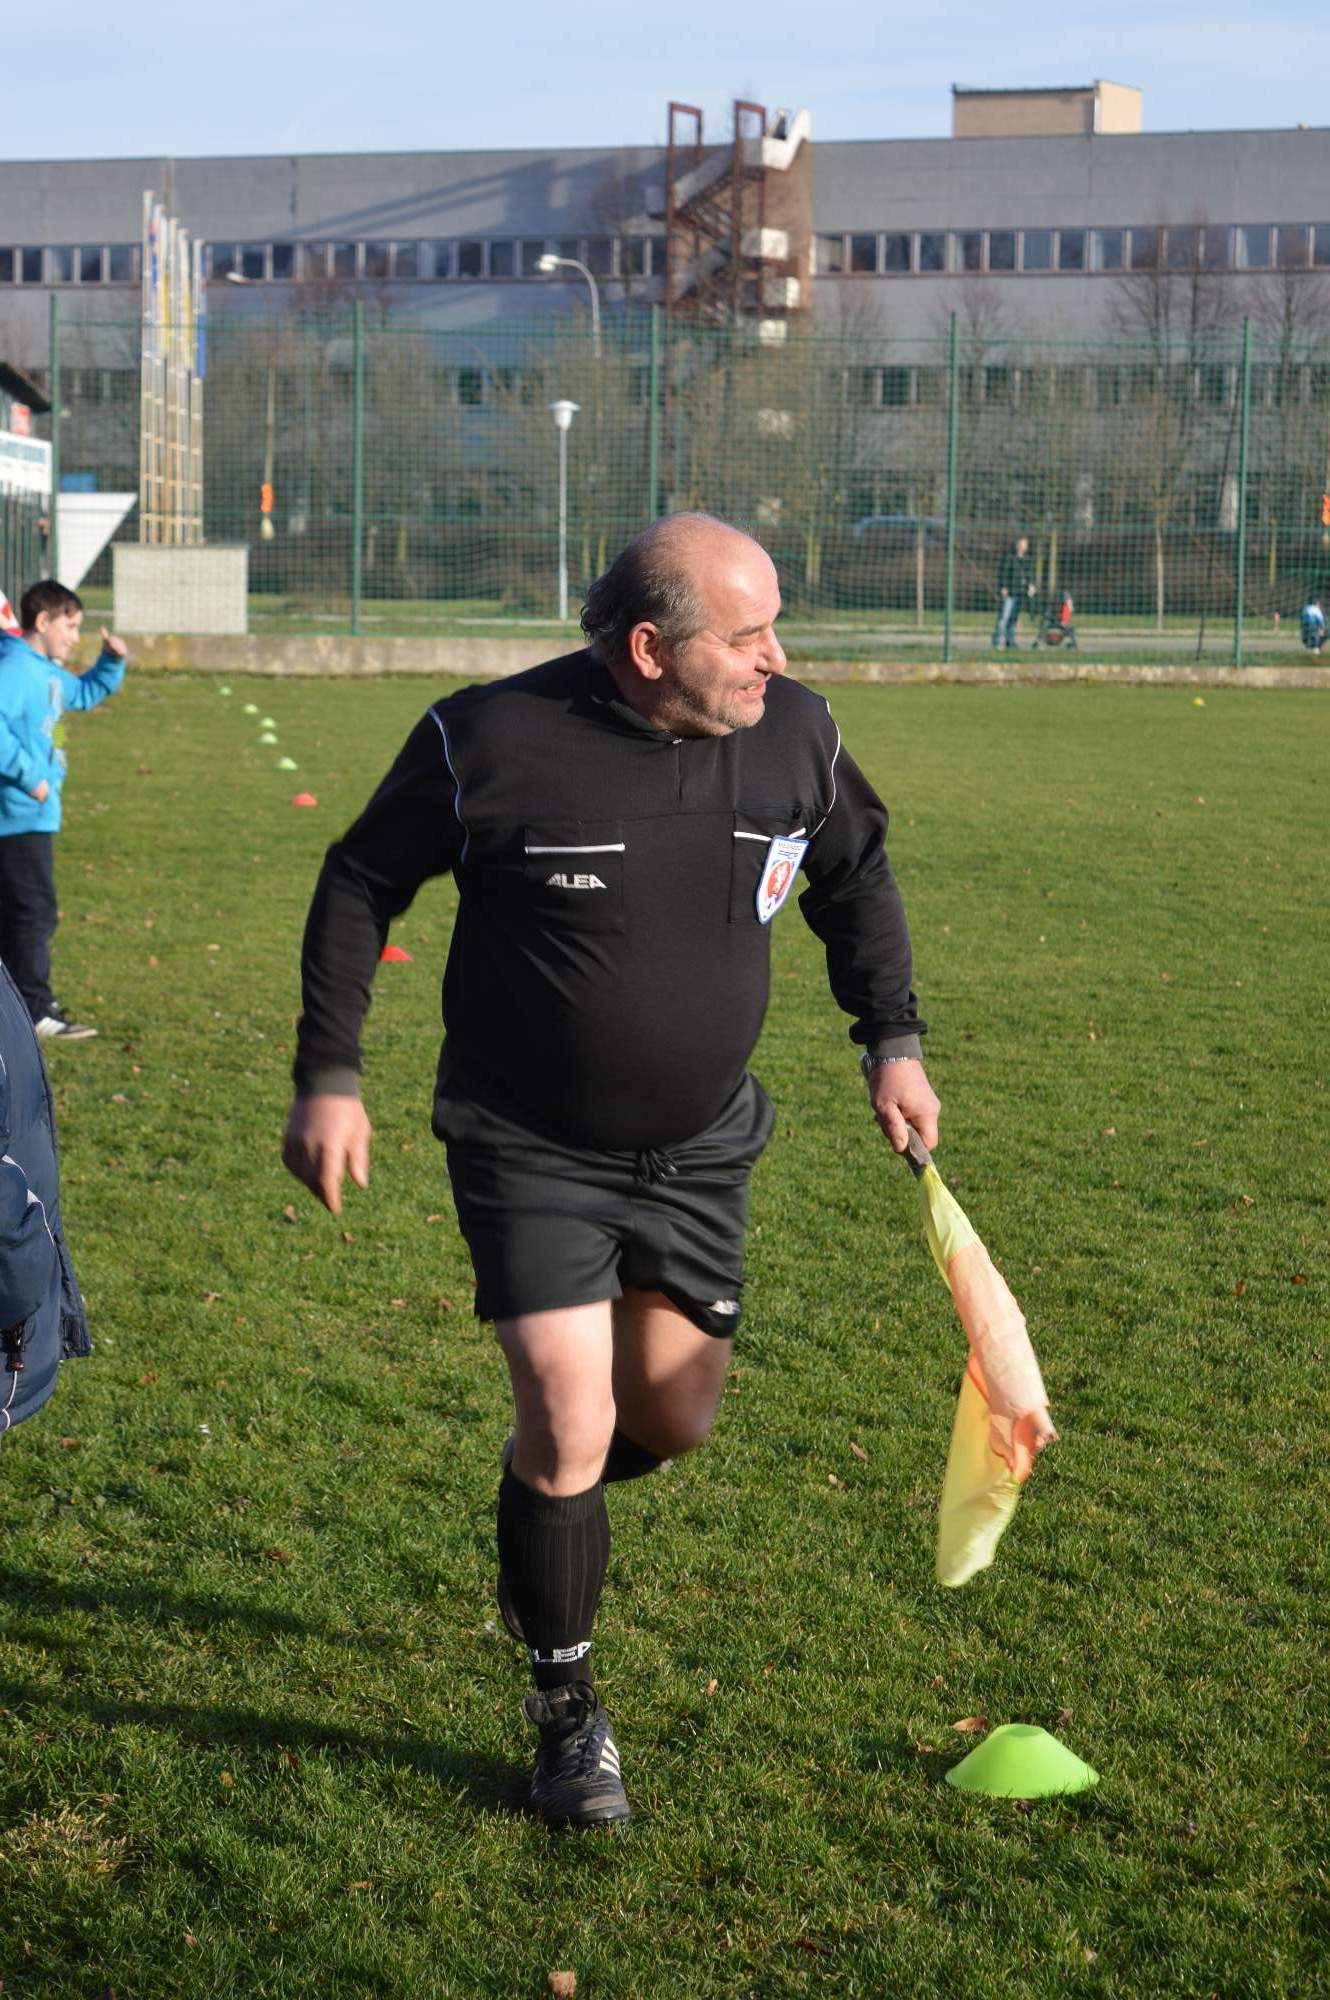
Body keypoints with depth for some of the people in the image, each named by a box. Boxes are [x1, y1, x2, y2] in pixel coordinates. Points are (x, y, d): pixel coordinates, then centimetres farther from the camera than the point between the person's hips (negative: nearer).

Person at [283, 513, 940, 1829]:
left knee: (675, 1417, 9)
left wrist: (892, 1040, 8)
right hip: (529, 1151, -4)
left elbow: (854, 877, 13)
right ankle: (567, 1716, 9)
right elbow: (360, 885, -5)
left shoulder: (795, 738, -8)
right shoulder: (492, 741, -20)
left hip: (698, 1150, 5)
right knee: (570, 1424, -11)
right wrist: (327, 1078, -7)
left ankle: (545, 1516, 44)